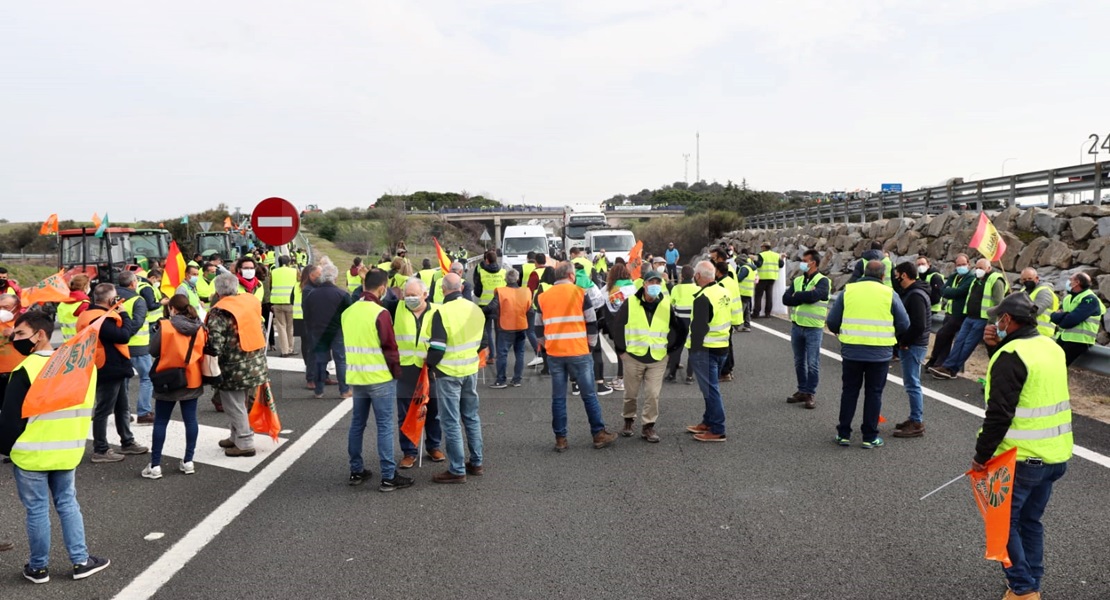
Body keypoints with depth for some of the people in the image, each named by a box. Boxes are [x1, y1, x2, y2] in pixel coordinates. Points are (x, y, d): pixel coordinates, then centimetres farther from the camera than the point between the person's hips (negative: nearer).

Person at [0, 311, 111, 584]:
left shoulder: (27, 369, -19)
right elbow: (86, 410, 10)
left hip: (31, 454, -5)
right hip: (68, 451, 5)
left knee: (37, 510, 7)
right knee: (67, 503, 16)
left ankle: (38, 568, 20)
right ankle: (81, 561, 18)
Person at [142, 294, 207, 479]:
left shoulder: (165, 327, -13)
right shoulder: (200, 328, -1)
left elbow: (153, 351, -9)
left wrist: (167, 351, 8)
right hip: (192, 380, 4)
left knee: (160, 422, 5)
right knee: (190, 420, 10)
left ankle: (155, 466, 7)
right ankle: (188, 461, 14)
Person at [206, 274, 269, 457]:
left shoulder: (219, 312, -15)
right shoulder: (251, 301, 5)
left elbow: (214, 347, -21)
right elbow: (262, 333, 10)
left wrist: (201, 347, -1)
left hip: (234, 369, -7)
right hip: (255, 364, 7)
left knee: (234, 406, 6)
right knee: (239, 403, 22)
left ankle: (245, 444, 12)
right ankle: (236, 437, 34)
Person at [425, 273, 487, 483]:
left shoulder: (442, 312, -17)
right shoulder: (475, 309, 1)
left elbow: (437, 347, -19)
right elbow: (483, 342, 10)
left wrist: (429, 363, -1)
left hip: (448, 373, -6)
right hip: (471, 371, 6)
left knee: (451, 422, 2)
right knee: (471, 417, 18)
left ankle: (457, 470, 6)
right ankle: (476, 463, 26)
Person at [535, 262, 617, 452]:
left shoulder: (542, 297, 7)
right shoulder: (579, 293, -2)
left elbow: (538, 327, 11)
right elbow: (592, 322, -1)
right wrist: (590, 344, 12)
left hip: (553, 354, 3)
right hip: (578, 352, -3)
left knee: (558, 397, 8)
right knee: (589, 395, 6)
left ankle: (560, 439, 10)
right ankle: (599, 435, 12)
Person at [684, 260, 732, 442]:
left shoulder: (703, 298, -20)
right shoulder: (723, 292, 8)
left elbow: (698, 328, -21)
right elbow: (729, 320, 16)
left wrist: (694, 350, -15)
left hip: (706, 350, -9)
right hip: (722, 347, 9)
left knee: (710, 388, -3)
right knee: (711, 386, 19)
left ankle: (717, 430, 1)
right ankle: (708, 422, 29)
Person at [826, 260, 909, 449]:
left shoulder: (848, 291, -1)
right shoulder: (889, 294, -4)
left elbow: (832, 321, 0)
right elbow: (904, 324, -2)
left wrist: (843, 333, 19)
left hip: (851, 351, 1)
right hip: (880, 353, -1)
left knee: (849, 391, 13)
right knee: (873, 393, 9)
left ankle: (844, 434, 17)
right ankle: (870, 437, 14)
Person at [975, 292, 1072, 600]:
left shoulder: (1011, 355, -18)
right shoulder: (1051, 347, 7)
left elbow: (999, 414, -21)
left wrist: (982, 454, -12)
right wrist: (996, 346, 5)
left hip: (1020, 459, -8)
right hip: (1055, 455, 8)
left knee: (1004, 522, 5)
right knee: (1030, 520, 20)